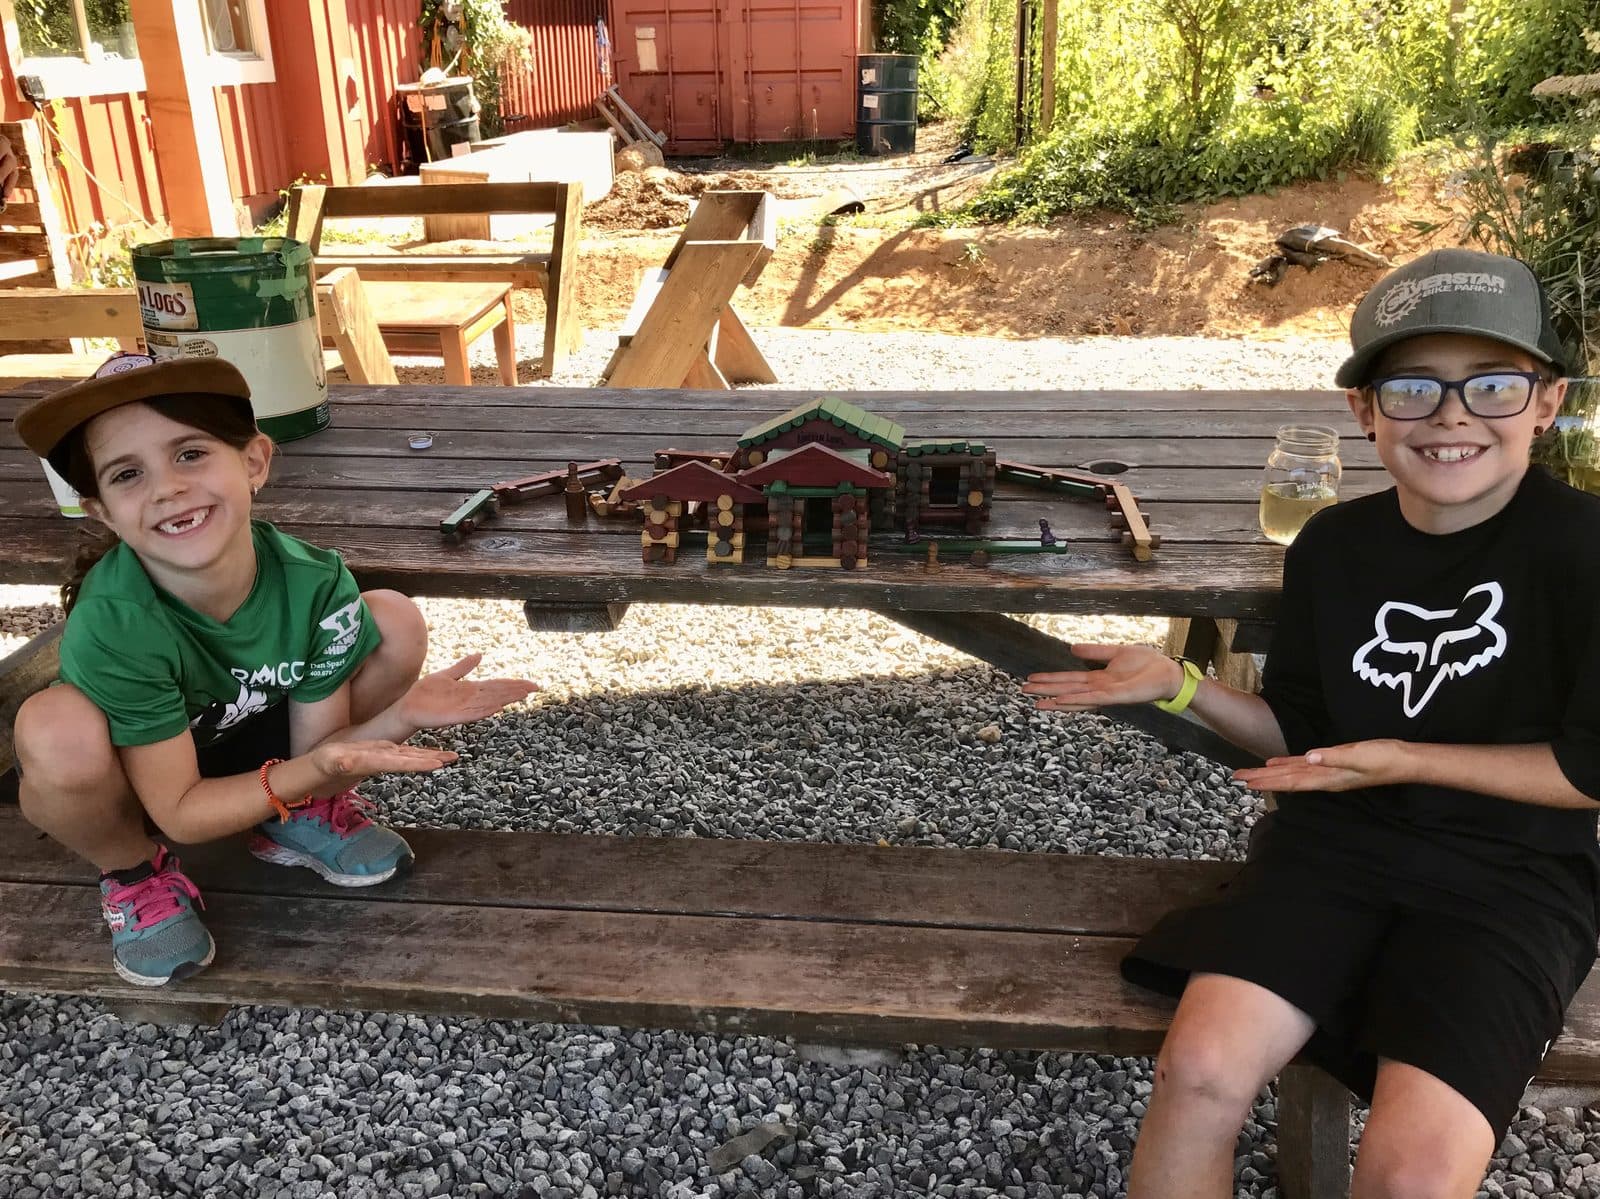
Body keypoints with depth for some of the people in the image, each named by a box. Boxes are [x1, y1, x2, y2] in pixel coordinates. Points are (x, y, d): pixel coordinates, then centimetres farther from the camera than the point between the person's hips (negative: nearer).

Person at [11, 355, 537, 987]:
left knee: (396, 623, -16)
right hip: (133, 791, -3)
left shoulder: (316, 582, -26)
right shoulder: (111, 627, -34)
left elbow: (313, 750, -15)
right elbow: (181, 812, -24)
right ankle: (133, 874, -1)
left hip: (268, 754, 3)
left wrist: (401, 713, -34)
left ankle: (302, 819, 6)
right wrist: (309, 773, -40)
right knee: (57, 728, -37)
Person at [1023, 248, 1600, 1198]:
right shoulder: (1334, 546, 3)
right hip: (1337, 841, 3)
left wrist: (1405, 760, -13)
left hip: (1513, 877, -3)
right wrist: (1181, 686, -2)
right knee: (1202, 1067, -22)